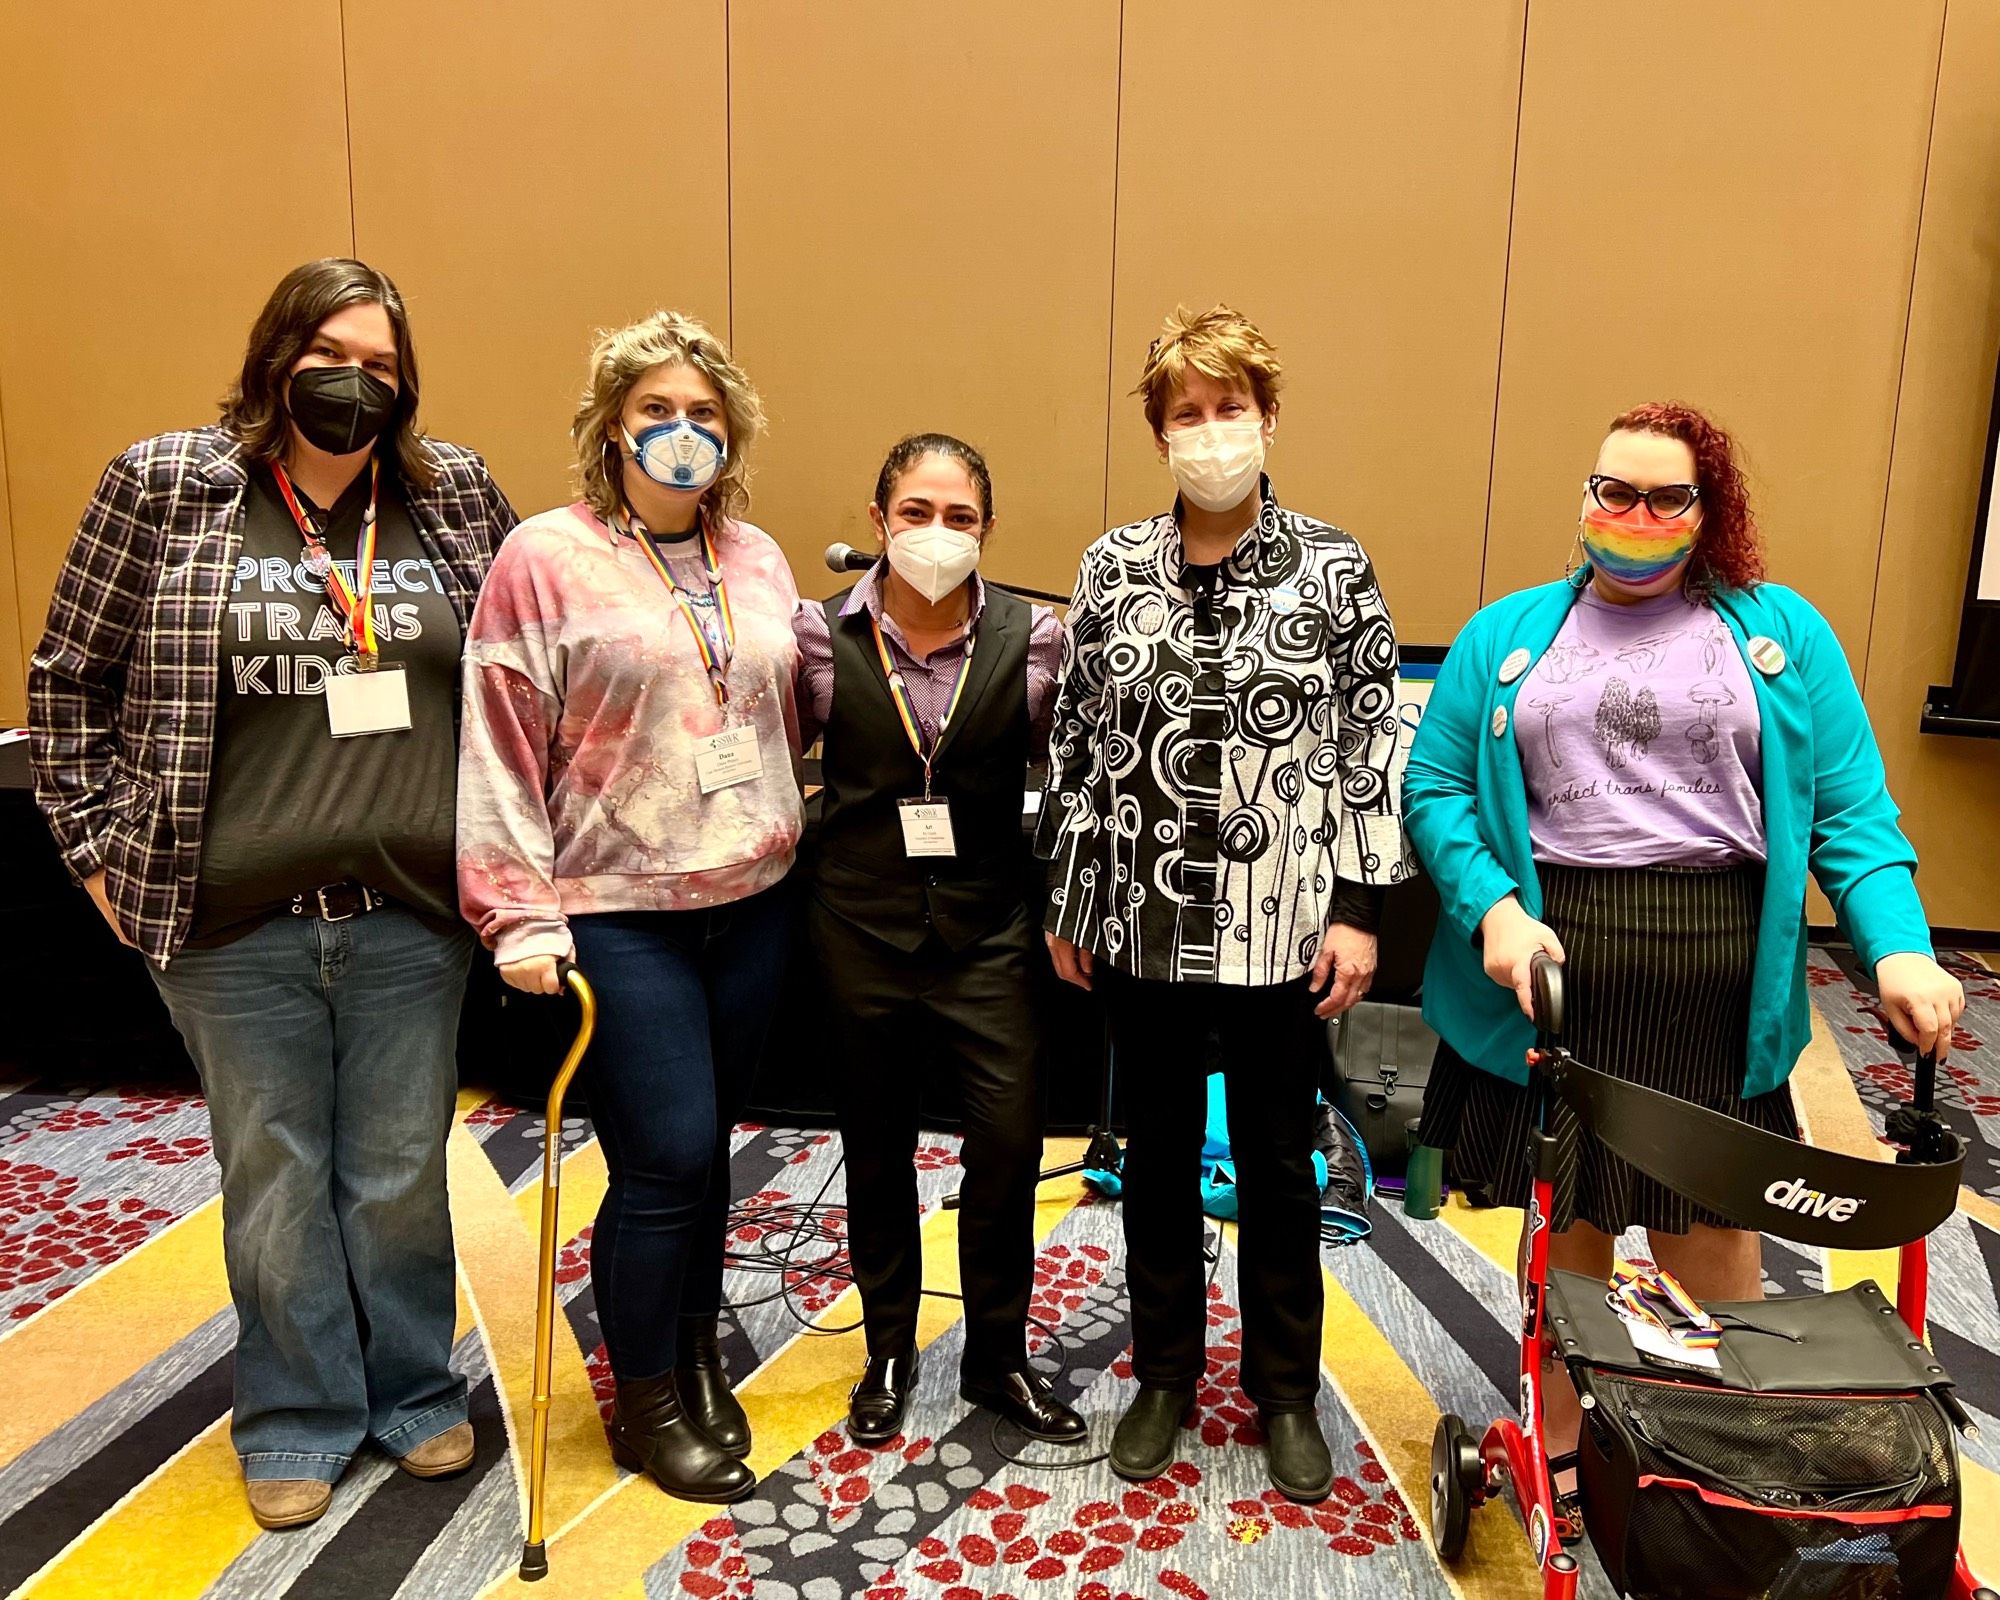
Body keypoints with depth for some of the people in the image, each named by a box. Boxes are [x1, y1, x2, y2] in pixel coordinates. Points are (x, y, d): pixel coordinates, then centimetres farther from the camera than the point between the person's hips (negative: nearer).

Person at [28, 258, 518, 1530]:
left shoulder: (456, 494, 4)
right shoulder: (163, 489, 0)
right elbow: (72, 679, 6)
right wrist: (104, 843, 1)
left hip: (413, 913, 1)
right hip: (233, 918, 0)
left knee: (402, 1171, 14)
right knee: (274, 1174, 13)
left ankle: (416, 1390, 35)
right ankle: (299, 1420, 32)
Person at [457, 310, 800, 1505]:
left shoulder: (759, 559, 9)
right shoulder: (546, 557, -6)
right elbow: (503, 747, -8)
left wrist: (789, 841, 12)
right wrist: (520, 916, -11)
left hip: (752, 904, 5)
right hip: (618, 913, -5)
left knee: (706, 1148, 15)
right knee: (666, 1158, -4)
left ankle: (699, 1356, 35)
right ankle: (647, 1402, 20)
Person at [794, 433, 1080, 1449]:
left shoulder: (1029, 640, -4)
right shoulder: (822, 637, -3)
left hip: (987, 930, 0)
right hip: (864, 926, 1)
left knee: (1010, 1138, -2)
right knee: (877, 1147, 14)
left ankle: (997, 1355, 22)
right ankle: (889, 1351, 35)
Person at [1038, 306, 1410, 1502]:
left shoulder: (1335, 570, -4)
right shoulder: (1114, 568, 1)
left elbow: (1373, 746, -3)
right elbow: (1077, 741, 4)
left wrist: (1359, 907, -7)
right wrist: (1067, 902, 5)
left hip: (1282, 924, -2)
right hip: (1145, 922, 2)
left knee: (1278, 1160, 12)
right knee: (1159, 1152, 15)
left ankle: (1286, 1388, 33)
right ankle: (1166, 1374, 34)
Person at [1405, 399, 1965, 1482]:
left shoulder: (1782, 632, 8)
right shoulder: (1506, 635, 9)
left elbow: (1850, 810, 3)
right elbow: (1435, 786, 3)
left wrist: (1898, 948, -12)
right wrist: (1493, 909, -13)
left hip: (1715, 983, 0)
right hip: (1550, 966, 1)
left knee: (1705, 1223, 8)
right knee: (1565, 1216, 10)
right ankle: (1558, 1449, 30)